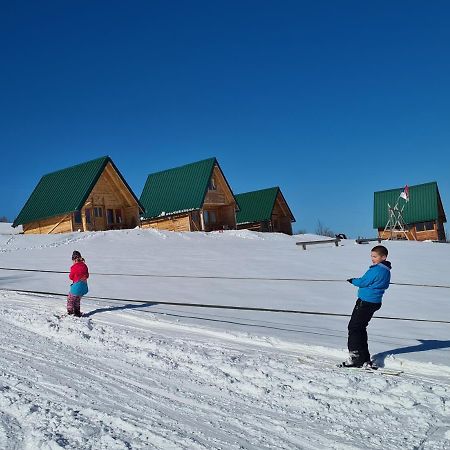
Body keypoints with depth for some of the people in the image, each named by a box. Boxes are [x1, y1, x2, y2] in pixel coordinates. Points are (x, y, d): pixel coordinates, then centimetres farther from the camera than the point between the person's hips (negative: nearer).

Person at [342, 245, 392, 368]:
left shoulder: (377, 270, -18)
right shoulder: (386, 271, 13)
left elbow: (363, 282, -17)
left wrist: (353, 280, 4)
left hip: (365, 302, -10)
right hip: (374, 302, 10)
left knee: (353, 327, -2)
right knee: (361, 328, 17)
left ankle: (355, 357, -2)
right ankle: (365, 360, 20)